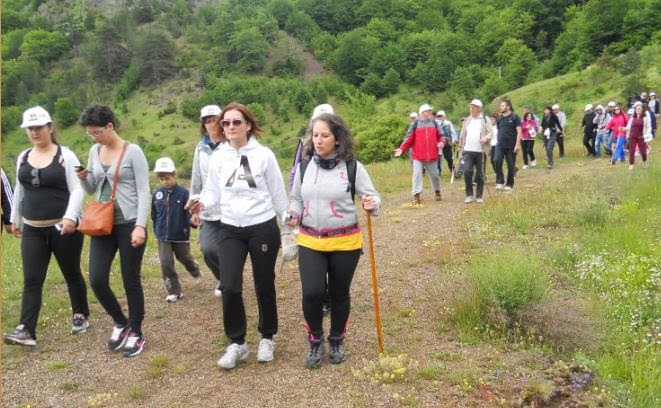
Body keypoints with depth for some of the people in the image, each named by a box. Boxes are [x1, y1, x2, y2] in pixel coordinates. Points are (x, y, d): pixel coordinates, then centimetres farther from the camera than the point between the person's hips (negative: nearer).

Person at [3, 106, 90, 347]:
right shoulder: (23, 158, 10)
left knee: (72, 274, 10)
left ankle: (81, 316, 28)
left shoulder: (65, 156, -7)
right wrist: (14, 219, 21)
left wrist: (70, 217, -26)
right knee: (31, 280, -2)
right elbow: (19, 190, 19)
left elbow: (77, 190, -13)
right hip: (32, 230, 4)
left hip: (63, 228, -4)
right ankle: (26, 331, -4)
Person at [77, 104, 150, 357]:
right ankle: (120, 322, 24)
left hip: (129, 224, -5)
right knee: (97, 280, -1)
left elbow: (144, 192, -11)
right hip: (102, 224, 5)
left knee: (131, 280, 3)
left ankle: (136, 333, 20)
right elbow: (92, 190, 17)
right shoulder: (94, 152, 9)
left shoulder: (133, 151, -9)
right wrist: (83, 178, -5)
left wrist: (140, 226, -19)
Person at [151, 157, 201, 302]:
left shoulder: (183, 193, -13)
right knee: (166, 264, -3)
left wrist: (189, 224, -33)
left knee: (185, 259, 18)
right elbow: (154, 215, 9)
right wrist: (158, 230, 8)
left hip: (181, 236, -2)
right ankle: (174, 292, 9)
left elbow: (189, 213, -13)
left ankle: (196, 272, 50)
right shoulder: (157, 194, -2)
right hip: (163, 237, 2)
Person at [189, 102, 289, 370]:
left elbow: (278, 193, 0)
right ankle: (237, 343, 12)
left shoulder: (264, 155, -7)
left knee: (264, 285, 10)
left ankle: (267, 338, 30)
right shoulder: (218, 157, 1)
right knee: (230, 287, -7)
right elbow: (213, 191, 7)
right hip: (230, 230, 2)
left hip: (263, 228, -2)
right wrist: (202, 202, -16)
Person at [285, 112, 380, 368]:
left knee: (339, 294, 11)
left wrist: (372, 205, -25)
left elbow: (372, 196, -2)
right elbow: (297, 198, 13)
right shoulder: (304, 166, 1)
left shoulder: (352, 166, -8)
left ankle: (337, 342, 35)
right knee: (312, 293, -10)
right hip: (310, 241, 2)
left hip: (345, 242, -1)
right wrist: (294, 215, -7)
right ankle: (315, 341, 17)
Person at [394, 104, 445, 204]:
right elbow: (409, 138, -3)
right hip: (418, 155, -3)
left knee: (434, 174, 14)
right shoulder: (415, 124, 0)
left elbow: (440, 135, 11)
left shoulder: (434, 123, 9)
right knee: (417, 174, -8)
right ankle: (416, 196, -5)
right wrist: (402, 149, -15)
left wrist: (442, 142, -11)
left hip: (431, 155, 3)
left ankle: (437, 191, 35)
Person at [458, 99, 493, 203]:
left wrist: (485, 138, -25)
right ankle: (469, 195, 3)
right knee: (467, 171, -11)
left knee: (480, 174, 4)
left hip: (480, 151, -2)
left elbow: (490, 133, -3)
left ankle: (479, 196, 15)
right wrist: (461, 147, 15)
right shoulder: (467, 120, 14)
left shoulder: (485, 120, 3)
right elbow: (462, 135, 19)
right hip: (468, 151, 2)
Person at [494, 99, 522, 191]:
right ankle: (500, 182, -10)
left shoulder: (514, 117, -3)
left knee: (510, 166, 3)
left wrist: (517, 144, -14)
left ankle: (509, 184, 16)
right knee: (497, 160, -18)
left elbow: (519, 131, -7)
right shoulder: (500, 118, 11)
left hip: (511, 146, -3)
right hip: (500, 145, 3)